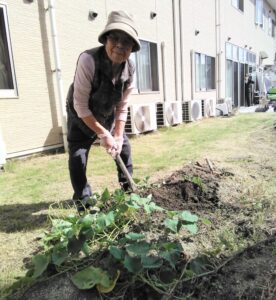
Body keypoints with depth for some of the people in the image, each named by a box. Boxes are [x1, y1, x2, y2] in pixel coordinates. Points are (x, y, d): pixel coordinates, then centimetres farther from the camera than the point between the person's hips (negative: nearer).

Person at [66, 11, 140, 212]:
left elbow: (122, 107, -11)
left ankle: (128, 189, 33)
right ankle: (84, 206, 4)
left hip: (108, 116, 5)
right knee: (78, 157, -13)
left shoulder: (129, 69, -20)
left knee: (124, 146, 11)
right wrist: (103, 135, -28)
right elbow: (81, 106, -31)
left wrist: (118, 135, -16)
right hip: (81, 118, -4)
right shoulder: (88, 60, -35)